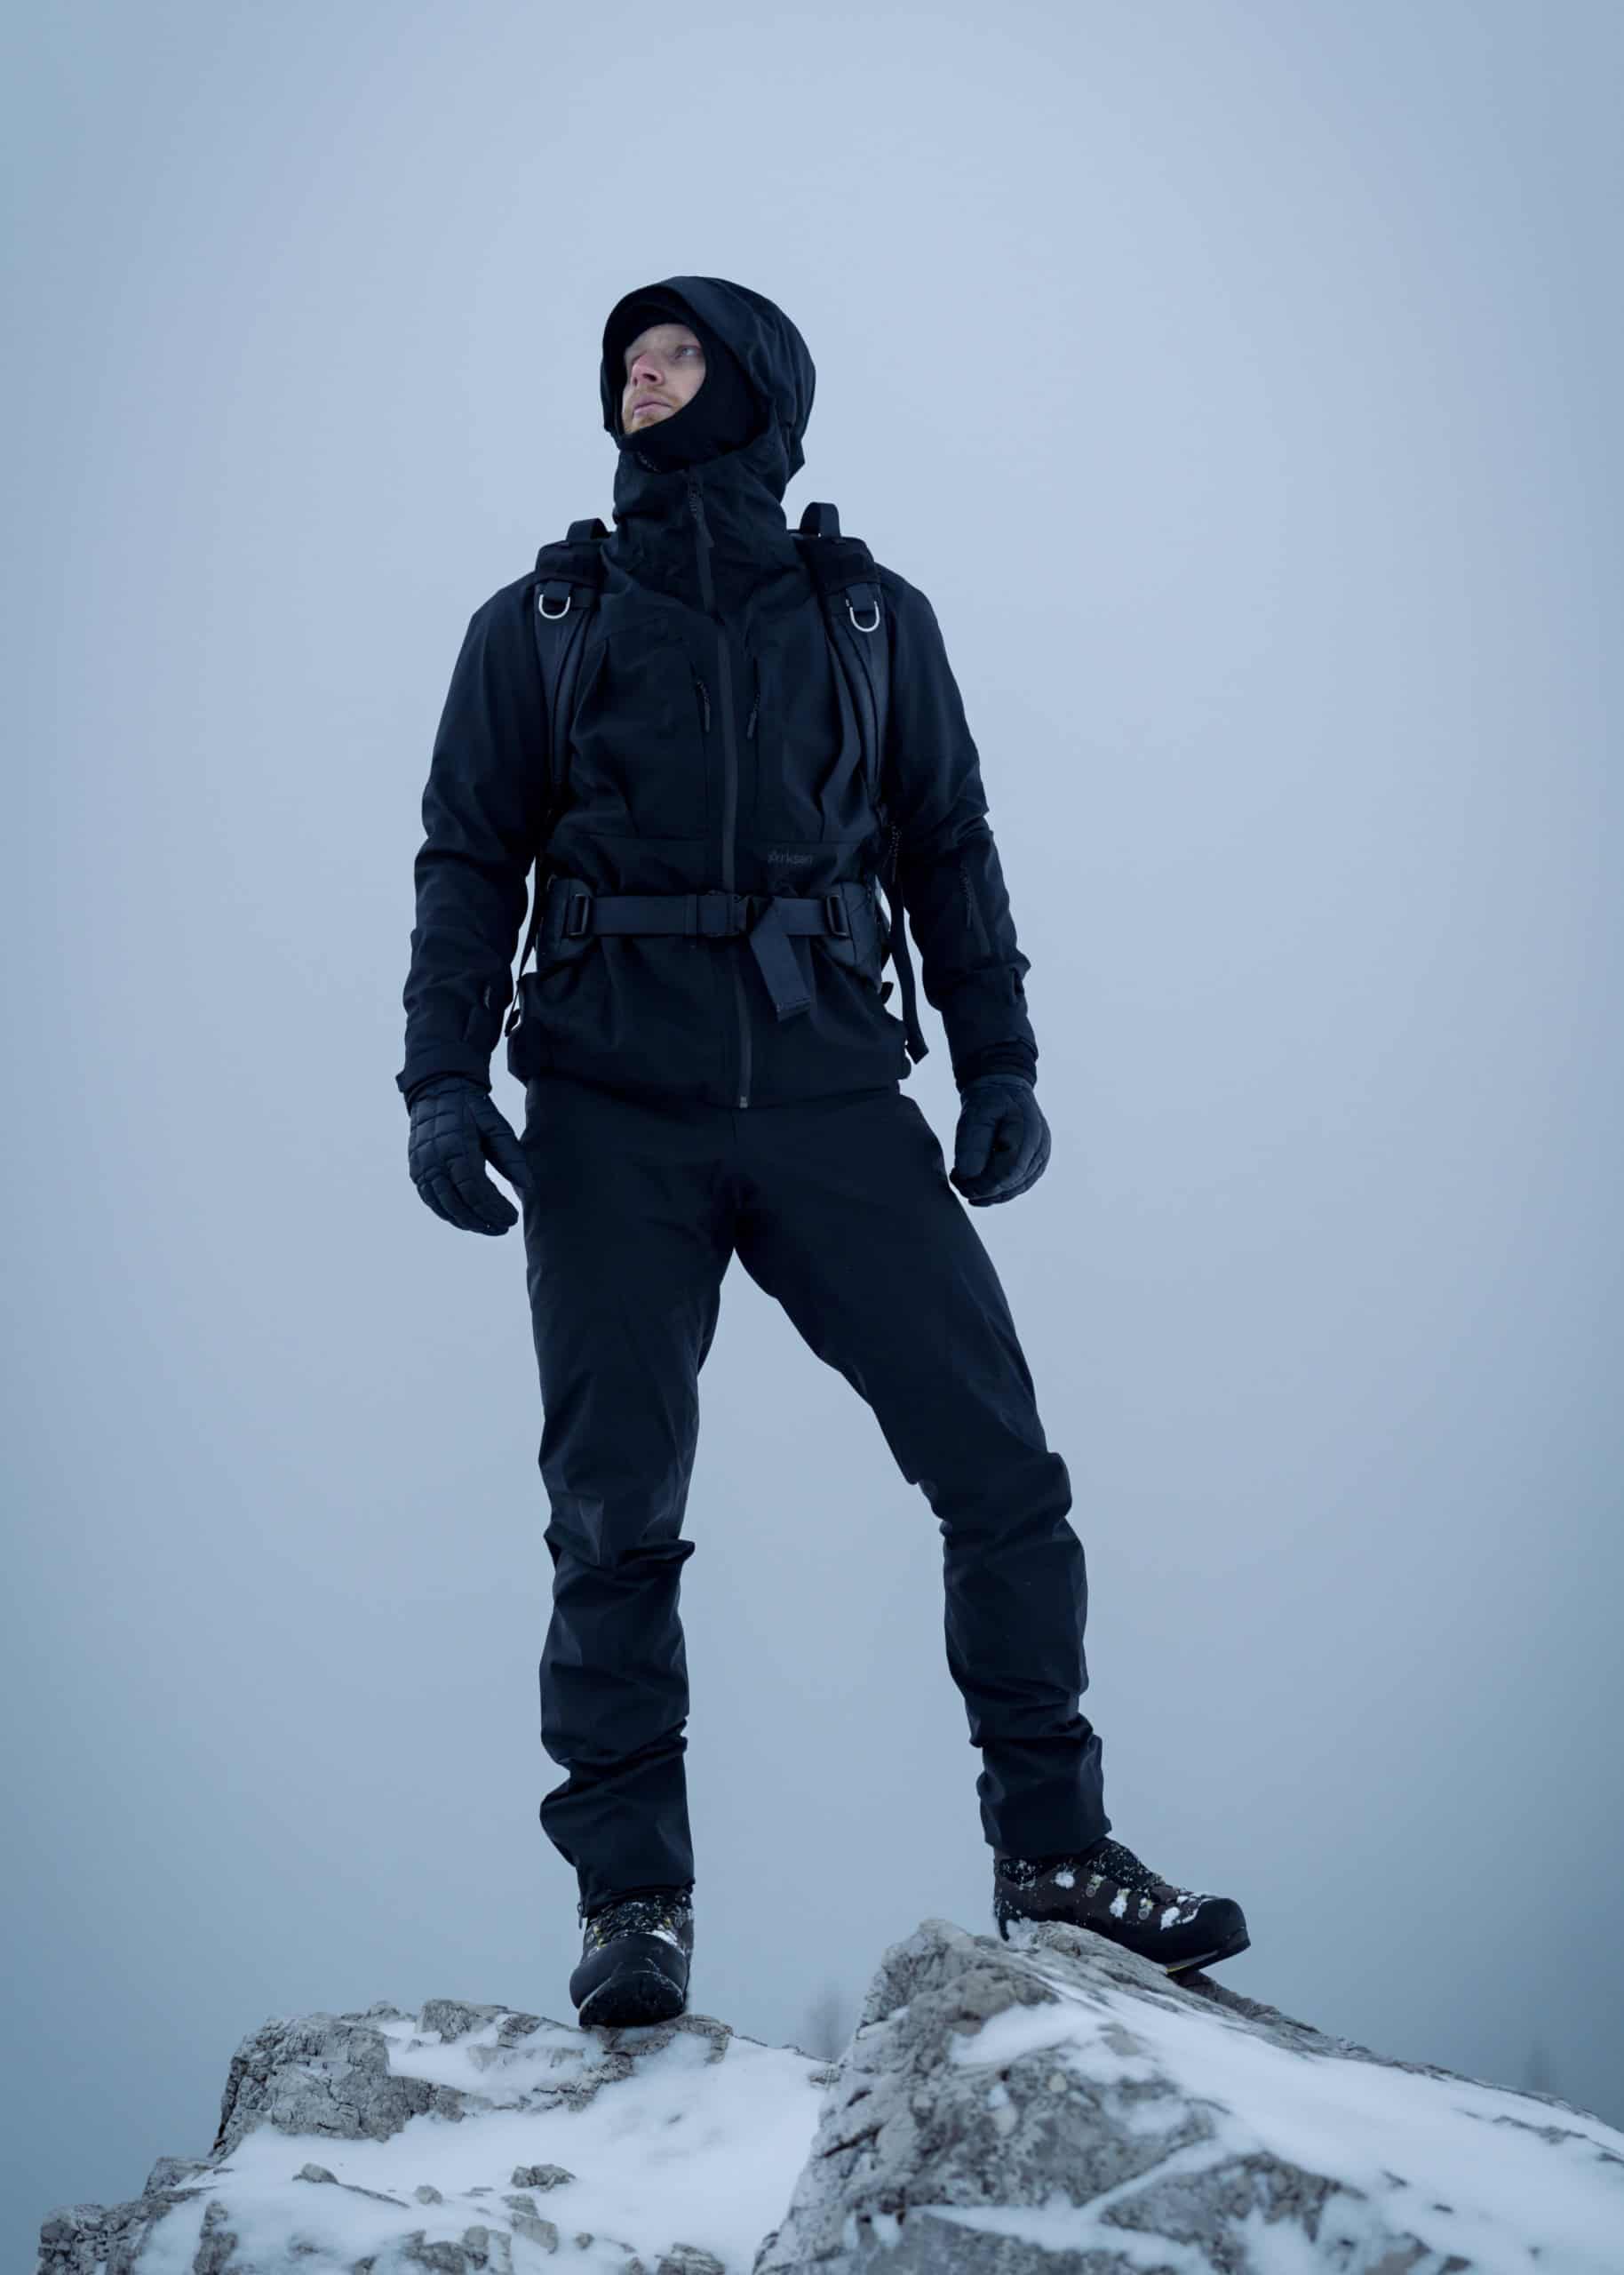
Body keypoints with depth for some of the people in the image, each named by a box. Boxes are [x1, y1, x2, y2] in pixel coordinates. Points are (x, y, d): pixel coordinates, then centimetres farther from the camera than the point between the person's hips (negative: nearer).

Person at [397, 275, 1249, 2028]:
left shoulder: (874, 622, 14)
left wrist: (1000, 1062, 6)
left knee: (1001, 1469, -6)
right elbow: (469, 863, 10)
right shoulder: (538, 627, 12)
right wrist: (443, 1078, -3)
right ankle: (631, 1898, 5)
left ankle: (1050, 1851, 4)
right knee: (616, 1509, -3)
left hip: (832, 1097, 1)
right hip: (615, 1112, 0)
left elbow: (949, 849, 17)